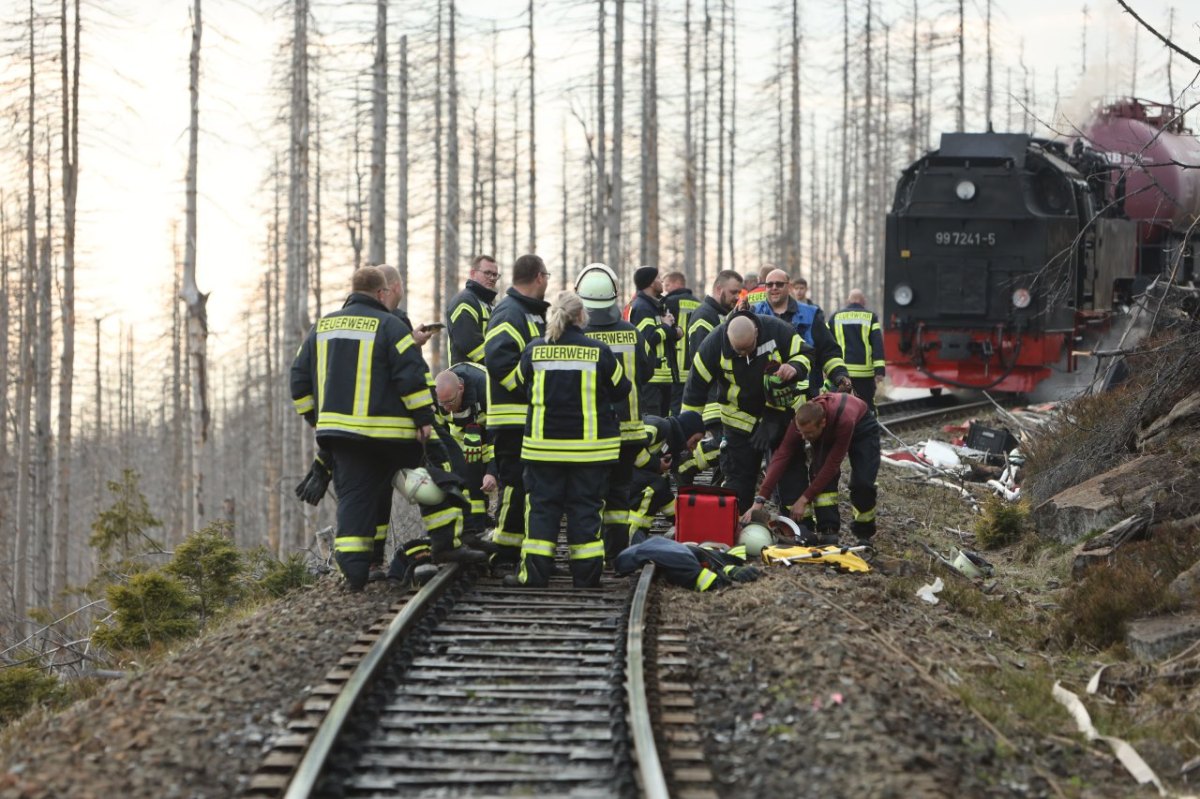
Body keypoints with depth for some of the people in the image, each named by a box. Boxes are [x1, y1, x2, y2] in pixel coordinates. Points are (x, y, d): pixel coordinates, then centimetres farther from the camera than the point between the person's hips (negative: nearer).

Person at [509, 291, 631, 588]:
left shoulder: (534, 351, -4)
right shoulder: (599, 352, -8)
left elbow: (522, 385, 13)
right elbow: (621, 391, 3)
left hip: (544, 442, 1)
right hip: (590, 444, -1)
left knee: (543, 506, 7)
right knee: (585, 507, 6)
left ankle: (535, 572, 1)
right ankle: (586, 573, 6)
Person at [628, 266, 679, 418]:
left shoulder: (656, 306, 21)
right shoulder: (641, 308, -12)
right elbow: (649, 338, -24)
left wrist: (672, 331, -2)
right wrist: (667, 327, -6)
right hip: (649, 378, -11)